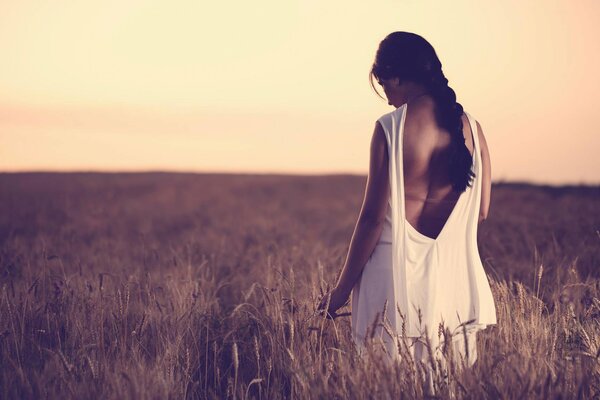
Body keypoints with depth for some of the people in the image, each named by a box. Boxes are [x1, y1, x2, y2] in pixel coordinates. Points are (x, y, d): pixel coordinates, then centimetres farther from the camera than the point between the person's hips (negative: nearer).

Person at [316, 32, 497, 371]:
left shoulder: (390, 127, -10)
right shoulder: (471, 127, 3)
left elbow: (374, 216, -11)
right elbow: (481, 211, 8)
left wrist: (343, 289, -3)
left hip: (398, 269, -4)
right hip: (456, 274, 4)